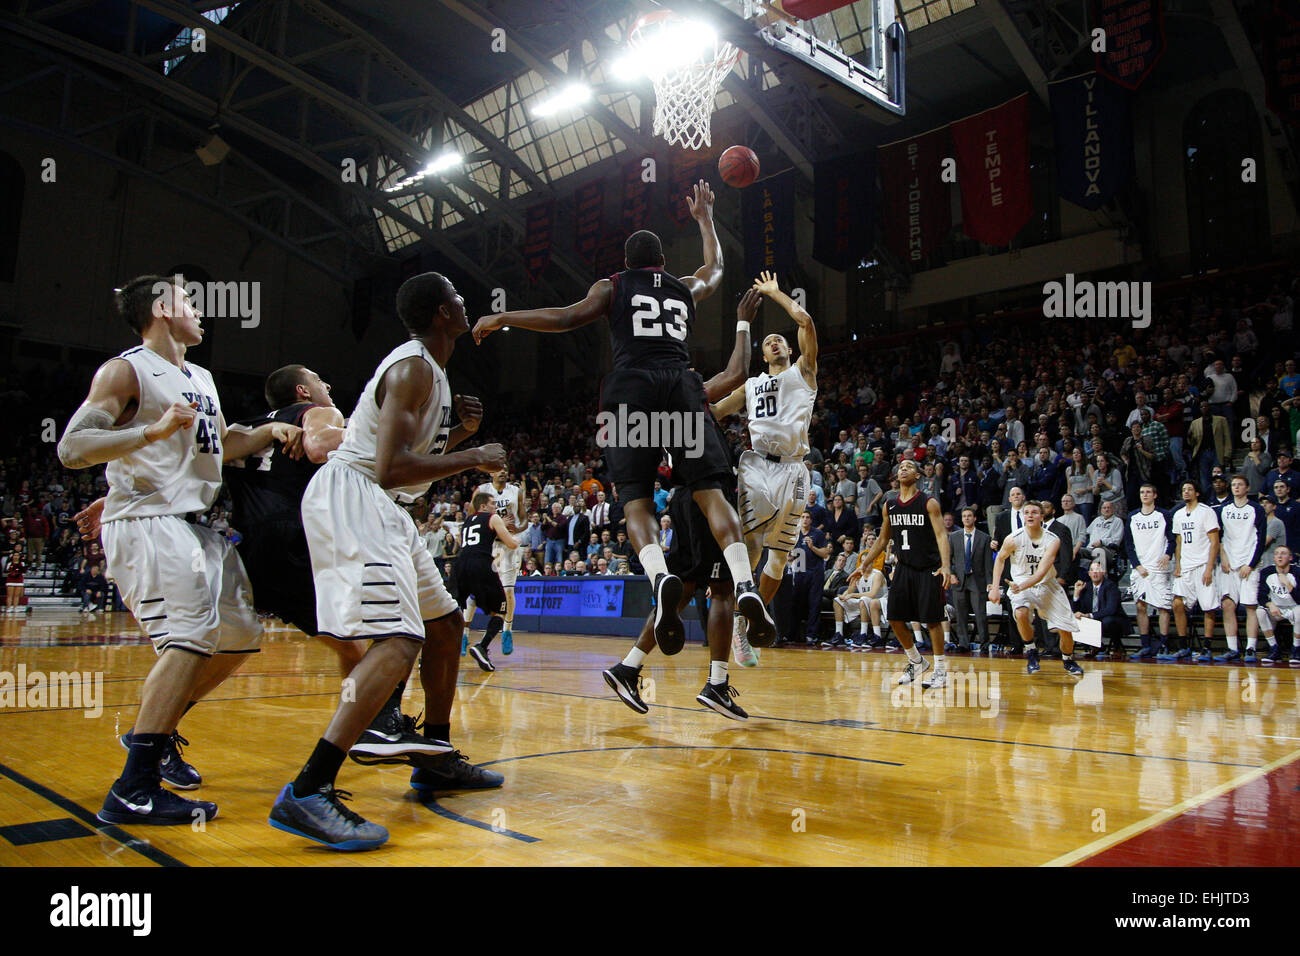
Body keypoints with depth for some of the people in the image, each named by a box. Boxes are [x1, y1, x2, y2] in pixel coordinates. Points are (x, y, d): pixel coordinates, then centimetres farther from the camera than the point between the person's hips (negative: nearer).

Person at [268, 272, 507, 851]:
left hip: (377, 507, 11)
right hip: (349, 497, -11)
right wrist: (474, 460, -14)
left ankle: (434, 756, 27)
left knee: (445, 623, 17)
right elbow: (390, 468, -24)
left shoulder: (428, 369, 19)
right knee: (399, 641, -24)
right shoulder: (412, 367, -13)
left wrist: (461, 432, 12)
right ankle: (305, 794, -26)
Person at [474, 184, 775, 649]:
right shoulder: (685, 288, 27)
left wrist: (501, 318, 12)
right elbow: (715, 268, 49)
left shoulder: (613, 286, 18)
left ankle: (660, 576, -28)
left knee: (636, 498, 0)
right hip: (681, 385, 2)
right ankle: (745, 584, -24)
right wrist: (704, 218, 61)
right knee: (710, 491, -5)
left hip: (631, 387, -2)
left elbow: (568, 318, 4)